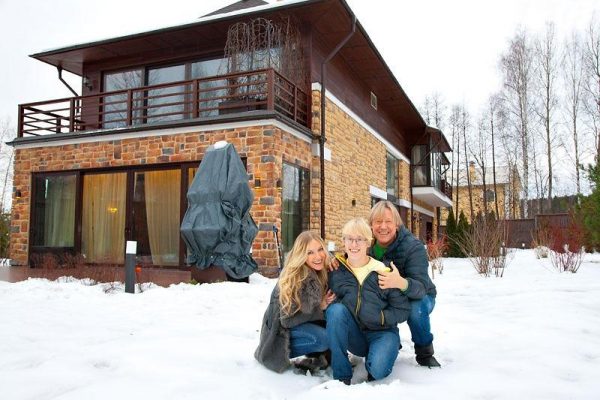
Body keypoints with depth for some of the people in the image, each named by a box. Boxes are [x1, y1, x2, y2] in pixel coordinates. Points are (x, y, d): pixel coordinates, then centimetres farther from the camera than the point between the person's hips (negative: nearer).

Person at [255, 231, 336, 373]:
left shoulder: (322, 272, -10)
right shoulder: (293, 279, -28)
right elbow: (288, 319, -23)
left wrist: (326, 303, -19)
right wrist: (320, 307, -21)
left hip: (306, 322, 6)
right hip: (281, 329, -6)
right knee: (324, 339, -26)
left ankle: (315, 356, 4)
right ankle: (282, 353, -7)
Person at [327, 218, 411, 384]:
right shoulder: (336, 271, -5)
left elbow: (403, 310, -6)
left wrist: (381, 317, -21)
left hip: (381, 333, -2)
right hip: (353, 336, 2)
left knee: (378, 370, -31)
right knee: (336, 310, -28)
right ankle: (341, 376, -18)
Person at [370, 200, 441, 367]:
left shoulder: (413, 246, -28)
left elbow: (421, 287, -39)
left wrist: (401, 283, -62)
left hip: (419, 297, -4)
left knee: (416, 309, -35)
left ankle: (425, 353, -5)